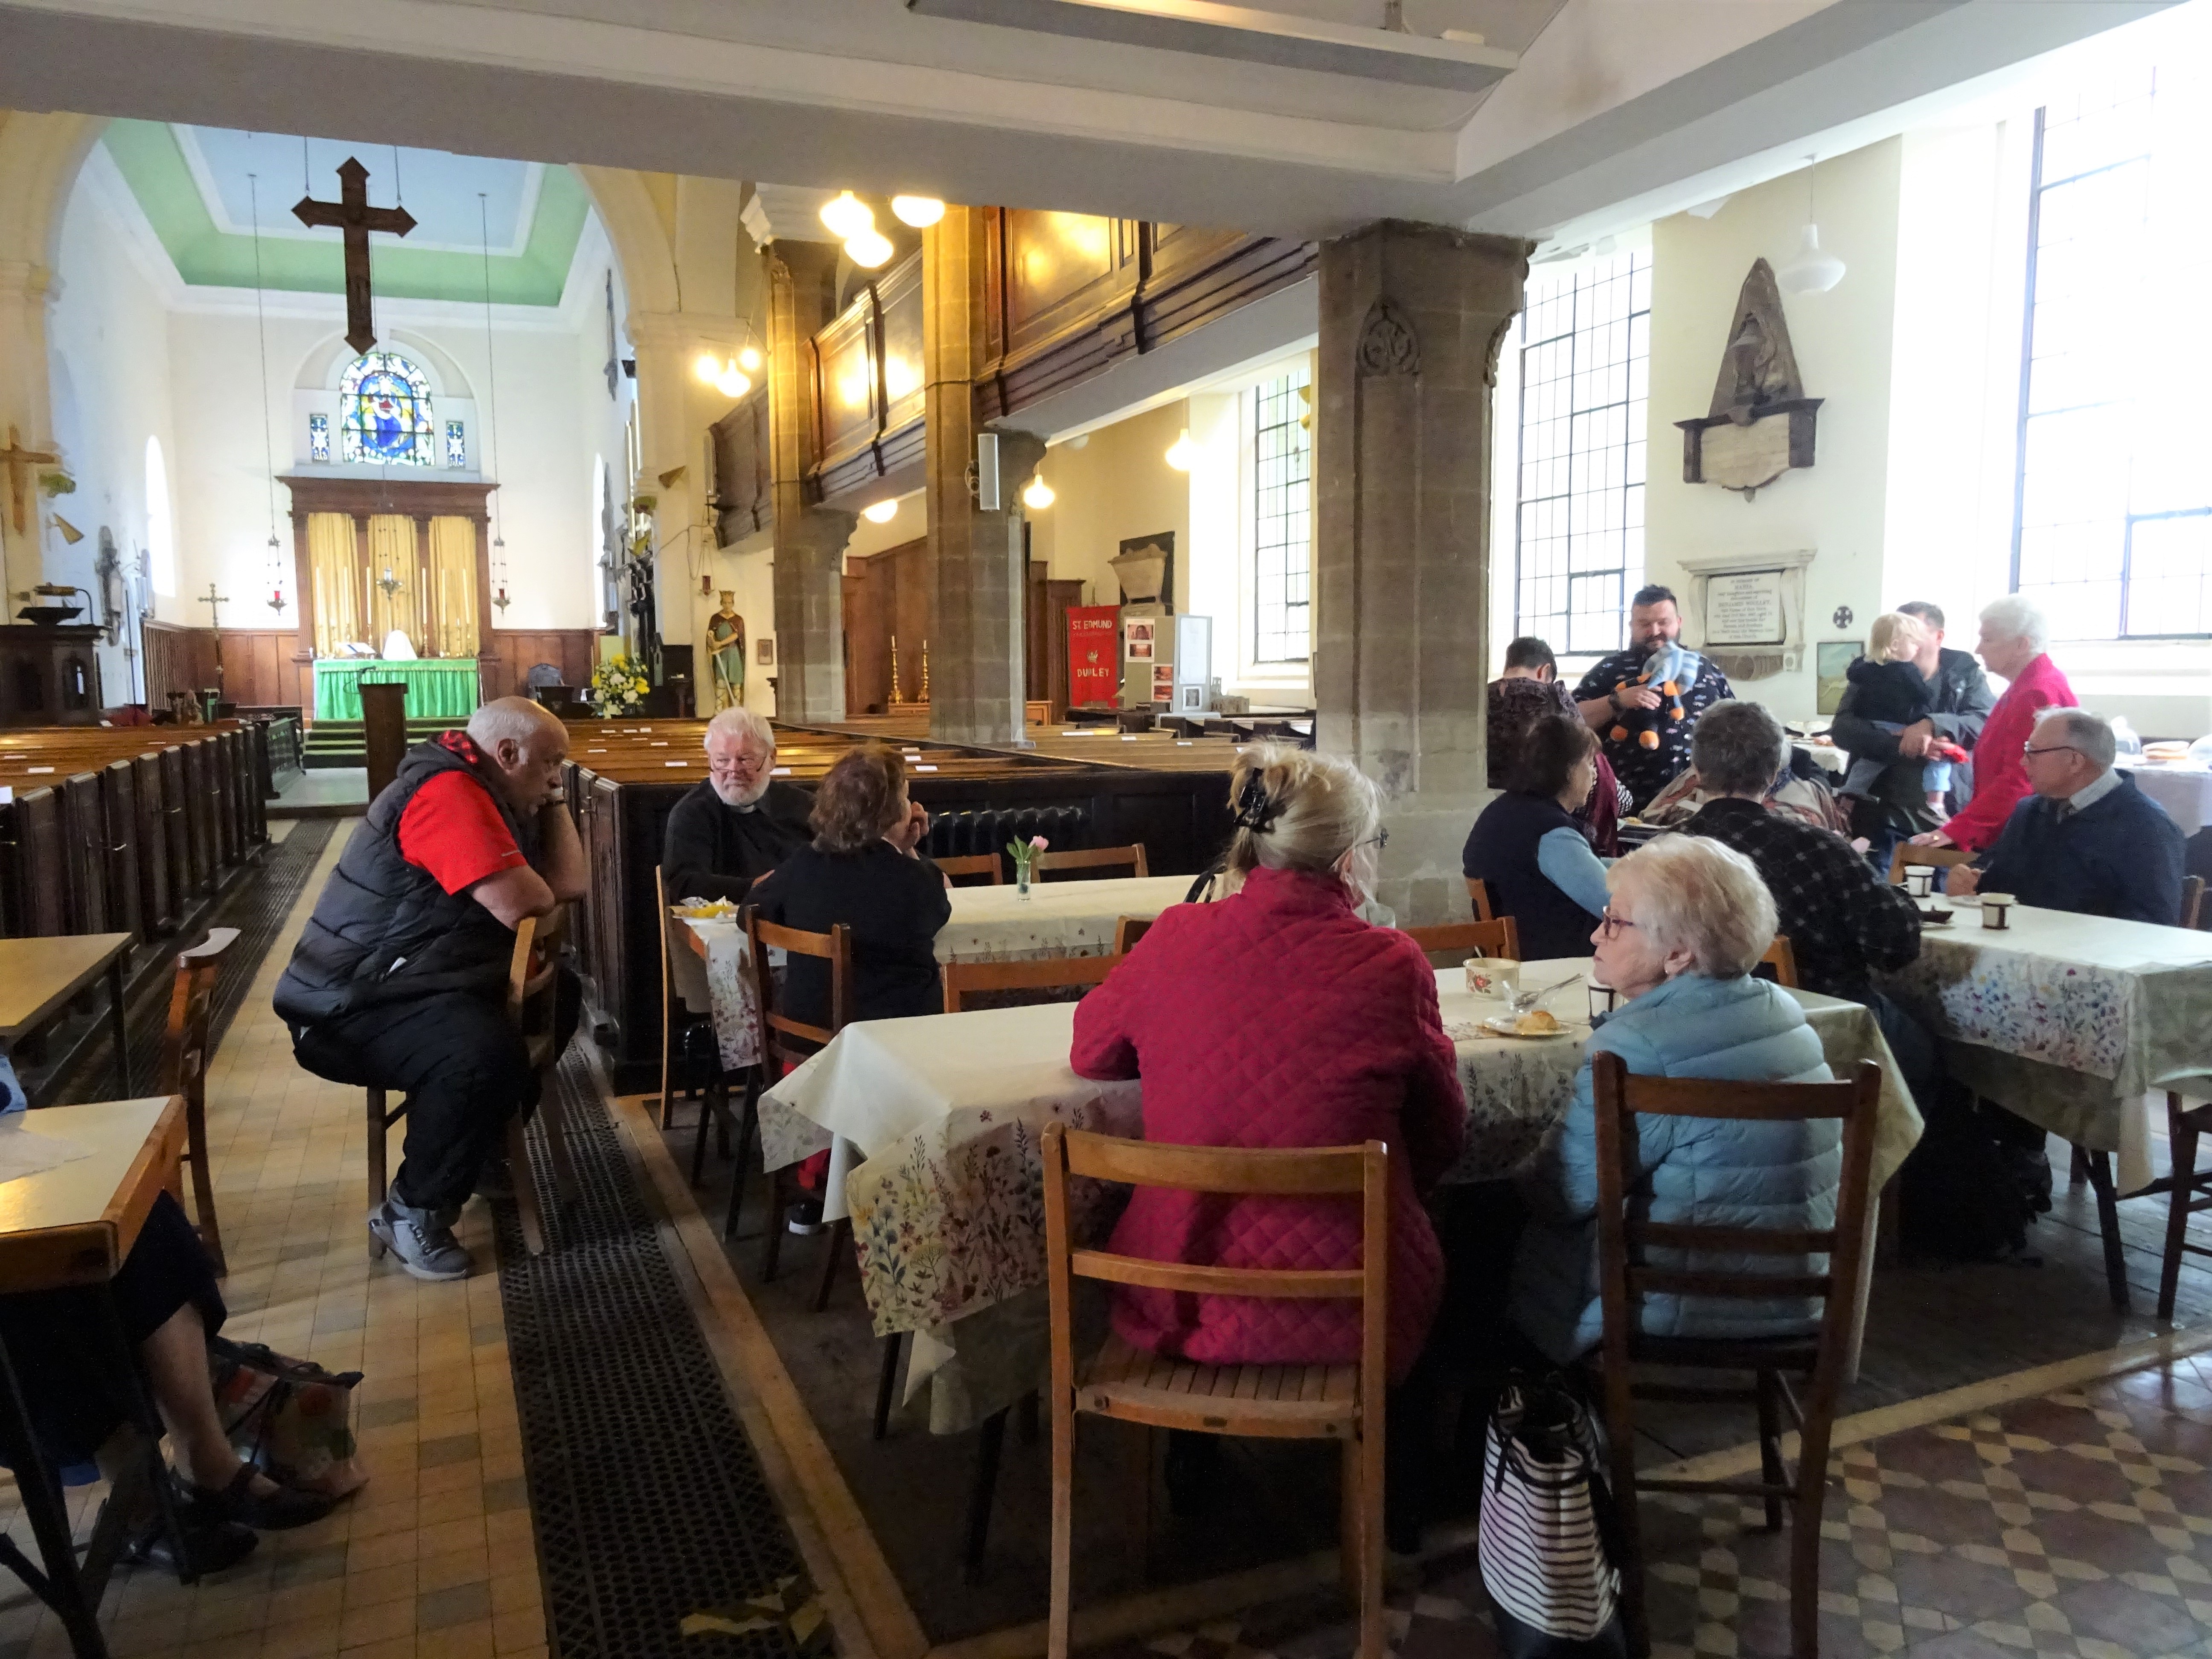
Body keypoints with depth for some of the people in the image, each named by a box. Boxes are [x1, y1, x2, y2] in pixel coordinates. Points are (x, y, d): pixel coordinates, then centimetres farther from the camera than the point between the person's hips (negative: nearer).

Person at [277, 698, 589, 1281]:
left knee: (560, 991, 18)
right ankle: (411, 1211, -10)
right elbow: (523, 906, -28)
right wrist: (534, 887, -4)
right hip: (353, 1007, -11)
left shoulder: (492, 797, 13)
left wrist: (553, 801, 7)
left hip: (415, 983, 11)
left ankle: (482, 1145, 25)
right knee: (488, 1054, -35)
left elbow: (570, 884, 9)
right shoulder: (448, 791, -20)